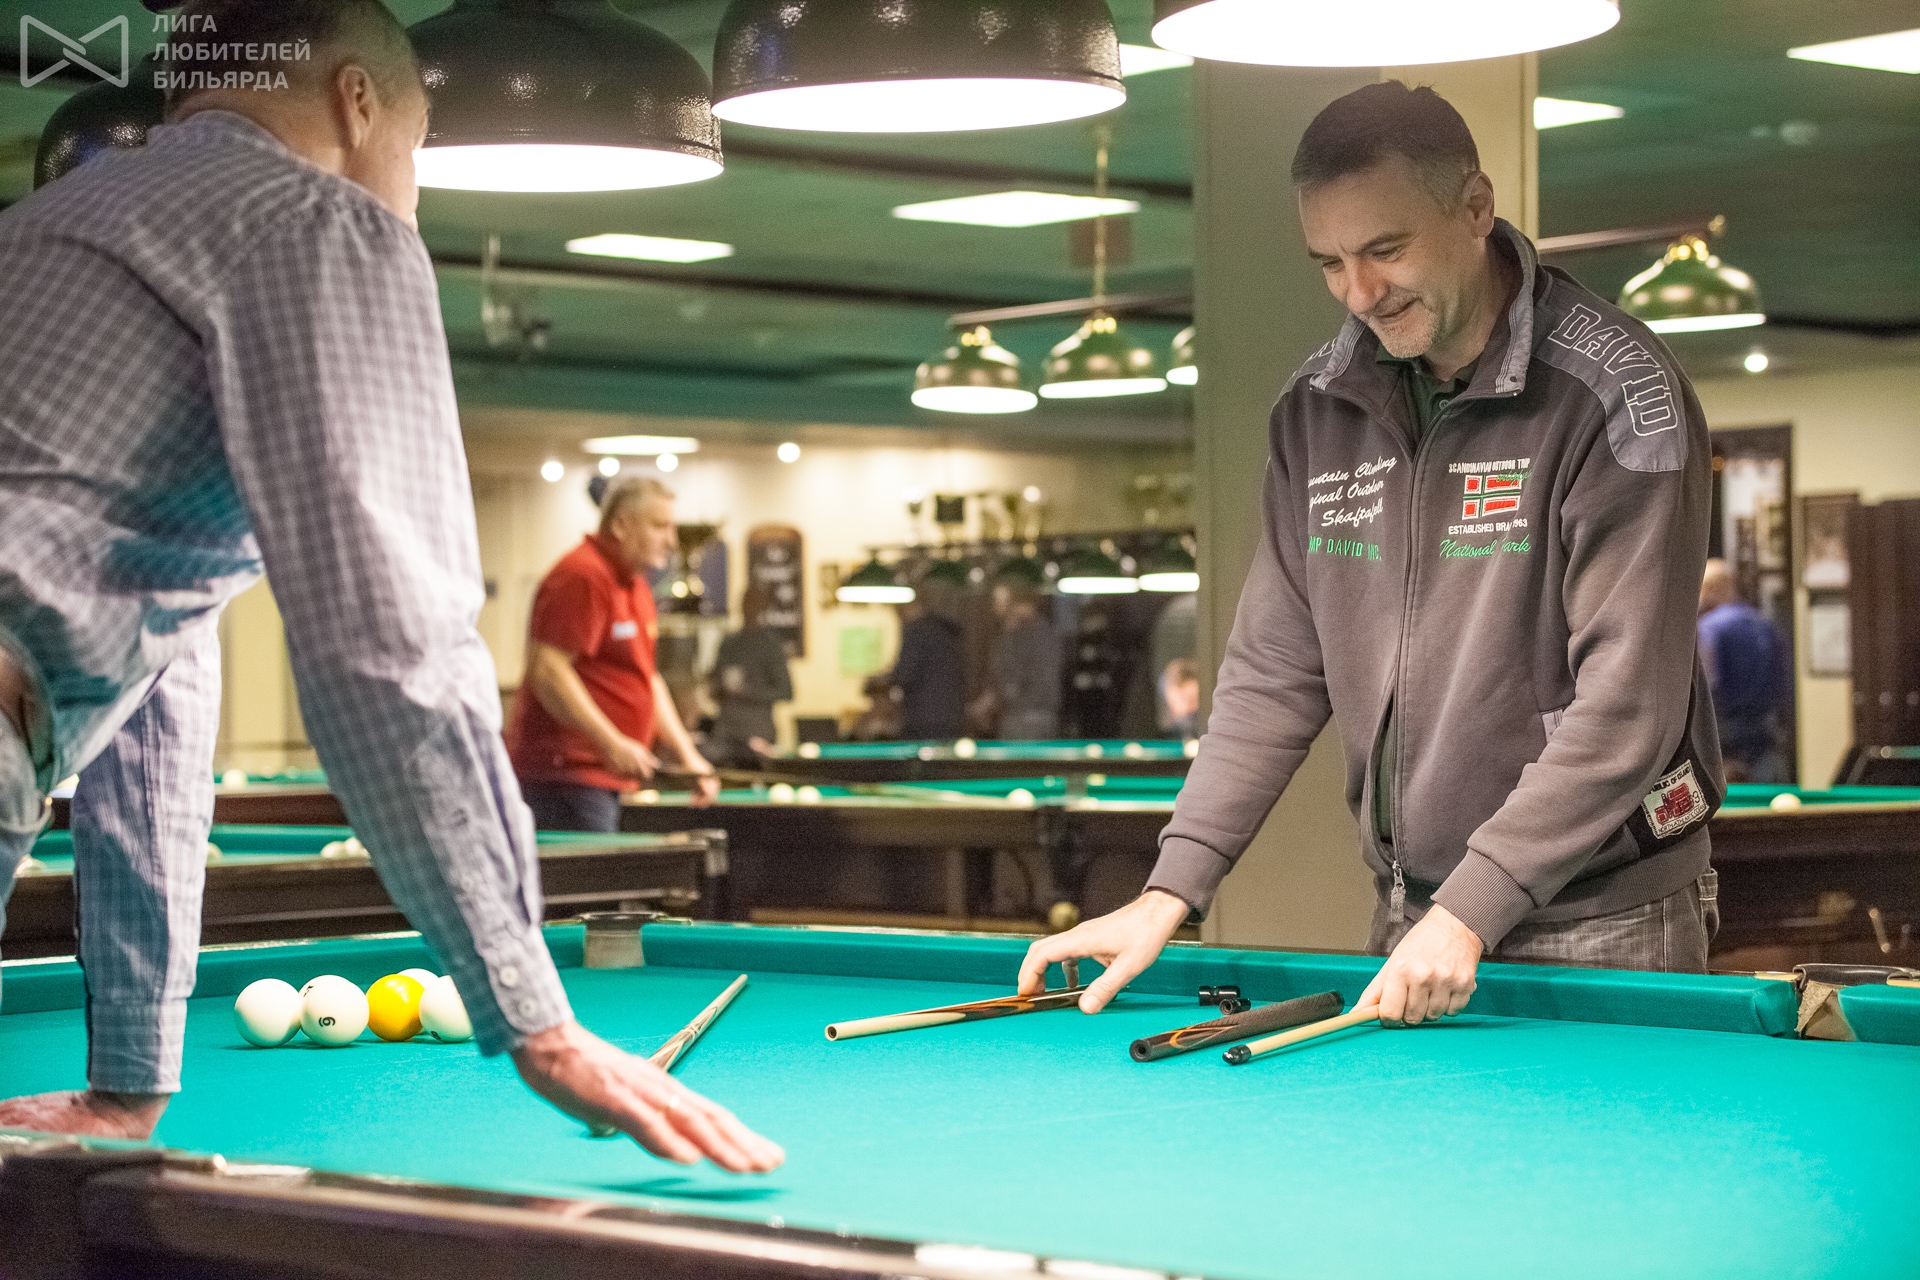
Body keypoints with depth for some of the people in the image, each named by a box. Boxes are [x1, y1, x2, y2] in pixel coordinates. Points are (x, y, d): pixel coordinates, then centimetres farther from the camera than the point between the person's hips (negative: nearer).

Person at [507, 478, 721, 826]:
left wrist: (686, 753, 17)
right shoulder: (580, 577, -12)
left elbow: (648, 680, 27)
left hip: (603, 778, 10)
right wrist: (611, 742, -23)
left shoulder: (636, 586, 20)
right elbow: (547, 670, -20)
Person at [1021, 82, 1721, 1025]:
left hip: (1602, 923, -5)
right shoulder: (1317, 410, 5)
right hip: (1409, 922, 5)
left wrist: (1471, 912, -24)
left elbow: (1628, 699, -20)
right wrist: (1169, 892, -2)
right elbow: (1275, 671, 8)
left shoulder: (1616, 396, -15)